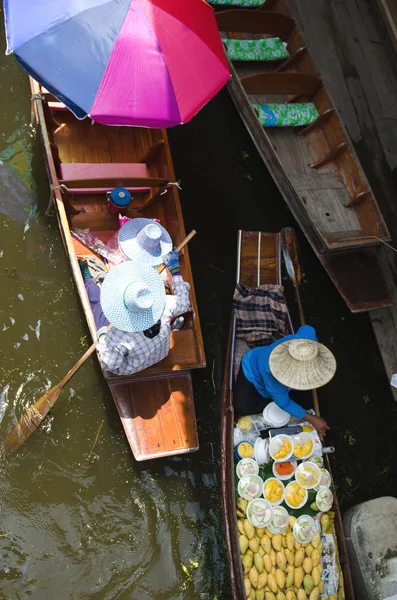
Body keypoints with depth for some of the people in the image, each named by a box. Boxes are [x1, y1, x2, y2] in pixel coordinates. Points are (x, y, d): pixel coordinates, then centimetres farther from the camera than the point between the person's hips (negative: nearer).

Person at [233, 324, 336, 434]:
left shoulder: (304, 341, -34)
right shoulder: (273, 373, -49)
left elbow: (307, 329, -7)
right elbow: (284, 403, -34)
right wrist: (312, 419, -31)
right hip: (253, 371, -6)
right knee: (242, 408, -22)